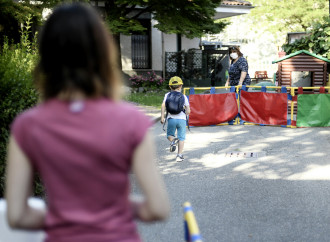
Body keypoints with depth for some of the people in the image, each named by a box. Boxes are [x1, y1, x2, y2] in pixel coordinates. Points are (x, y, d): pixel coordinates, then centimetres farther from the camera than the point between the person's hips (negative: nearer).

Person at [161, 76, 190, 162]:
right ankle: (179, 155, 4)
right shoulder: (183, 96, 7)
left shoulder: (167, 95, 8)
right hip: (182, 118, 0)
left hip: (171, 118, 1)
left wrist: (162, 116, -6)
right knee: (181, 137, 8)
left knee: (170, 135, 18)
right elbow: (188, 111, 3)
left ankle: (173, 140, -16)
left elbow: (163, 105, -7)